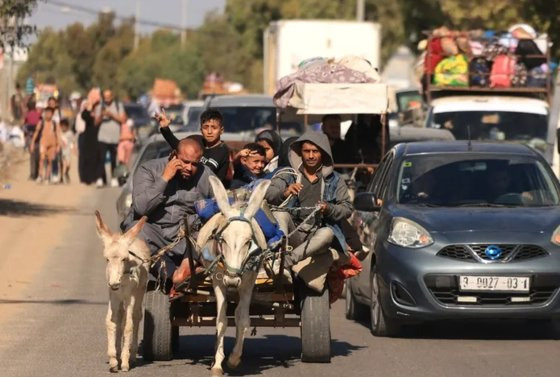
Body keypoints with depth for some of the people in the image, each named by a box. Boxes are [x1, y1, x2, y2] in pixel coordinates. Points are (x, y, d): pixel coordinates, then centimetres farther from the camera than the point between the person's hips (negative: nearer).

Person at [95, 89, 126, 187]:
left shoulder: (118, 106, 7)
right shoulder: (100, 107, 10)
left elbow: (123, 119, -2)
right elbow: (96, 122, 6)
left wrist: (112, 115, -11)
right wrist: (101, 116, -13)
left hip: (115, 138, 0)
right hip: (102, 138, 0)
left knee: (114, 160, 2)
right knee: (101, 159, -11)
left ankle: (114, 178, 11)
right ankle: (100, 179, -13)